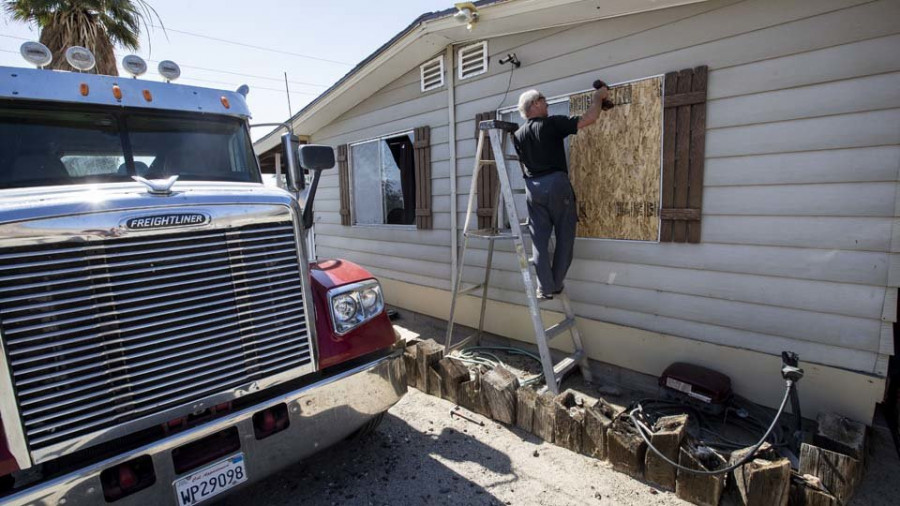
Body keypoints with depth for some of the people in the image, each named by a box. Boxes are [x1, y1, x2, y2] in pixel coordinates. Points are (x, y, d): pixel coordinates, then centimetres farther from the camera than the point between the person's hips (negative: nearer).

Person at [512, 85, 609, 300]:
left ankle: (545, 288, 4)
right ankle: (556, 285, 11)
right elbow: (589, 118, -7)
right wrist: (598, 97, 9)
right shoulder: (551, 124, -4)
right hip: (556, 184, -4)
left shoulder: (518, 135, 11)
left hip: (532, 188, 5)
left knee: (539, 240, 5)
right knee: (564, 237, 7)